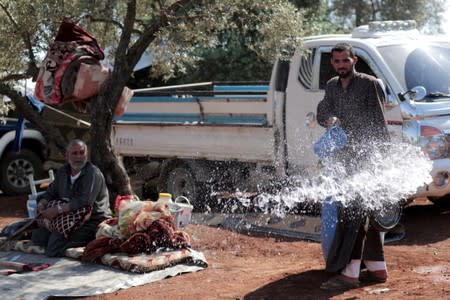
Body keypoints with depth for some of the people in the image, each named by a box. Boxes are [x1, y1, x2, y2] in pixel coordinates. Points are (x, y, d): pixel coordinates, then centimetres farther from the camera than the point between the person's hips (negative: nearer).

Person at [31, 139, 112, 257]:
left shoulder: (93, 173, -15)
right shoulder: (62, 172, 11)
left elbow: (84, 202, -26)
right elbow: (50, 193, 18)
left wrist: (58, 209, -27)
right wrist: (41, 205, -6)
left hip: (93, 222, -9)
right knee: (37, 236, 4)